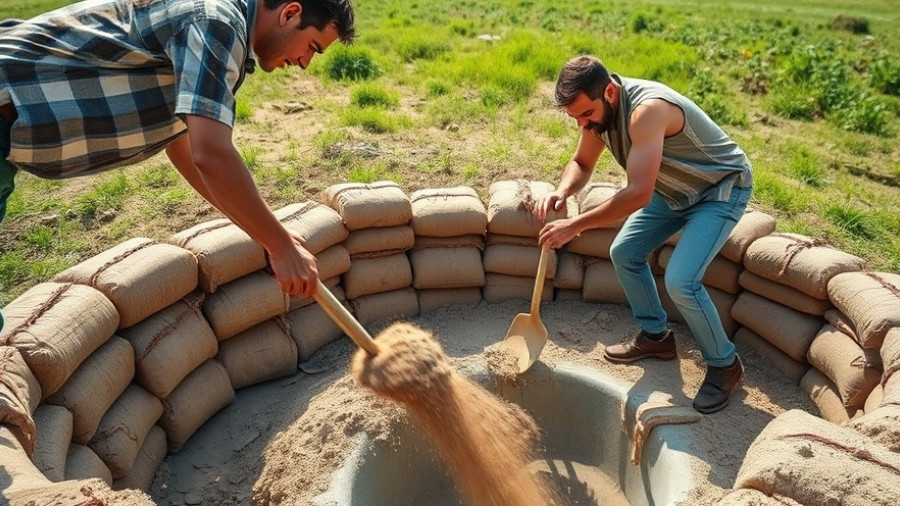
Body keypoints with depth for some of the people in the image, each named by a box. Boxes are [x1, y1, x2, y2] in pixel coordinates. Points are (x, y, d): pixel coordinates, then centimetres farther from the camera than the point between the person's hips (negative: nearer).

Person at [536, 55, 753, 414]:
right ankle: (656, 335, 25)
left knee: (681, 281, -21)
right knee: (624, 253, 6)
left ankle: (724, 365, 5)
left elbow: (638, 194, -43)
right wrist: (562, 191, -19)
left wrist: (575, 225, -39)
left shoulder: (647, 109, -36)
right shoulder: (597, 108, -10)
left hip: (721, 188, -8)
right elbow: (581, 163, 3)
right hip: (674, 189, 9)